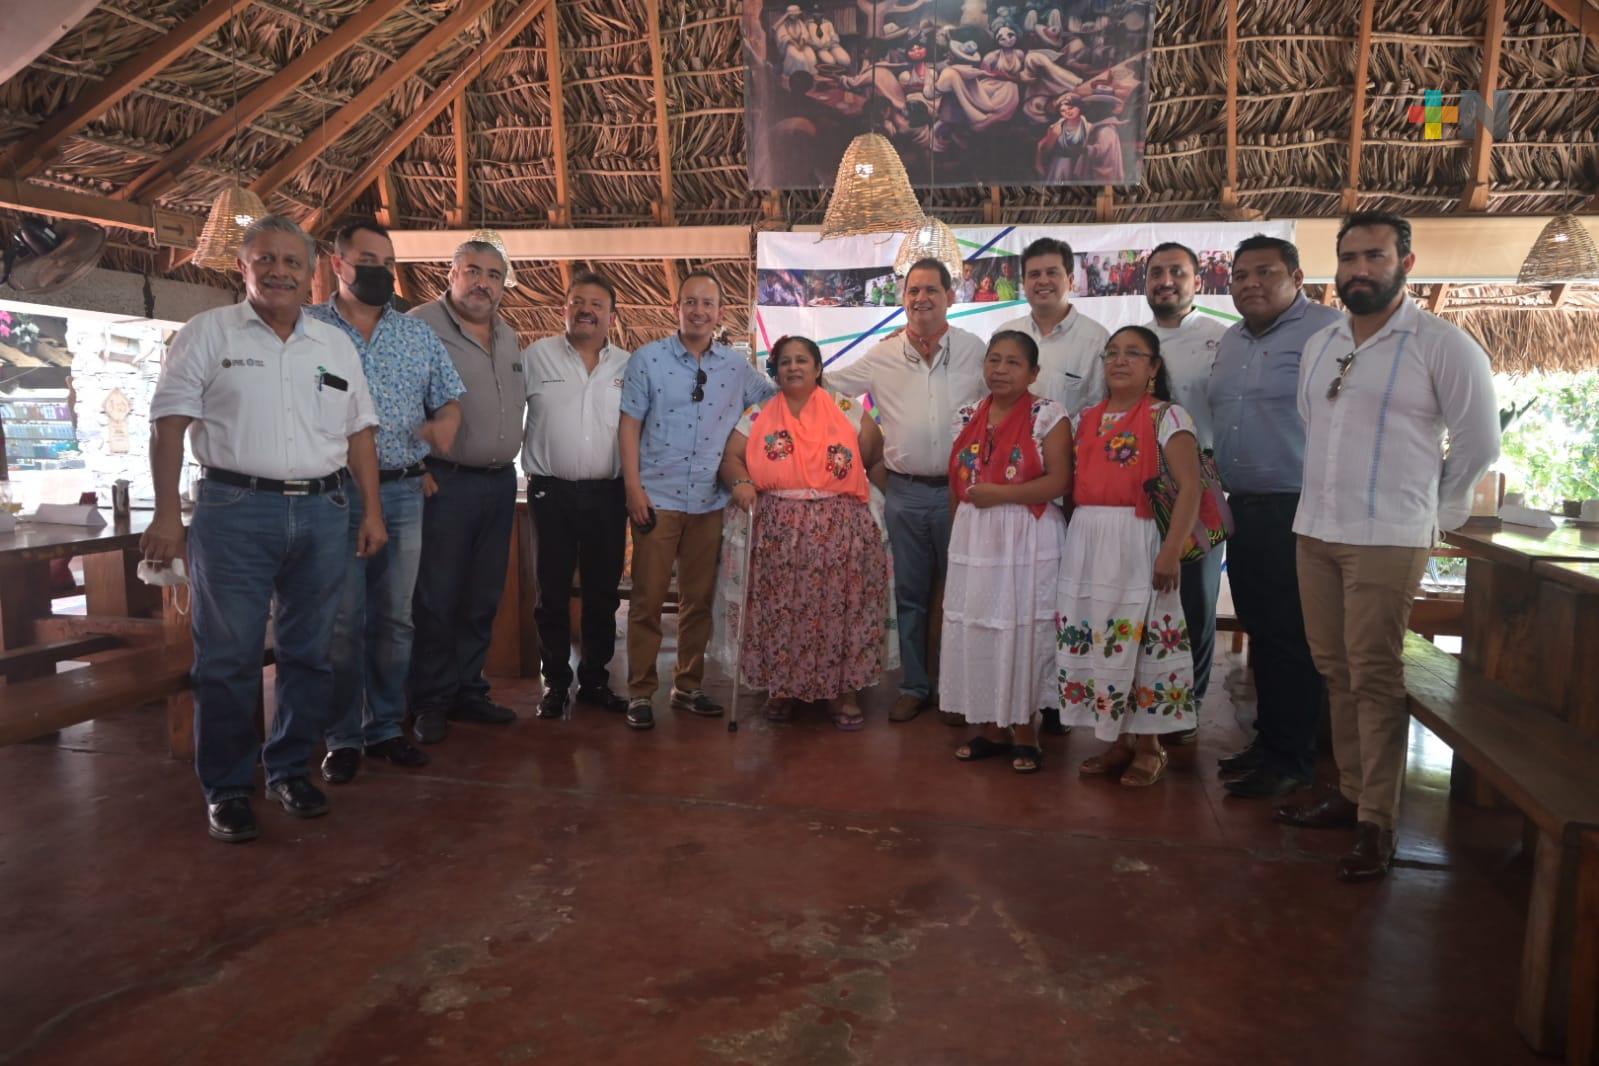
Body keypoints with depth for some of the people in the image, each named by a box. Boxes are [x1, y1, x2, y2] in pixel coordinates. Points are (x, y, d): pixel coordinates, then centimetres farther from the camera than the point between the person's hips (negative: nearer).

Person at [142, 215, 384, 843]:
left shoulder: (336, 345, 14)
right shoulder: (208, 334, 3)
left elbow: (359, 433, 14)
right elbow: (170, 426, -2)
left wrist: (372, 511, 7)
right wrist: (167, 513, -9)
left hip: (323, 513, 4)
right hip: (235, 512, -3)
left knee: (309, 652, 9)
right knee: (228, 656, -1)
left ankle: (291, 769, 23)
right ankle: (226, 789, 11)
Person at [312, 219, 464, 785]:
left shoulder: (419, 334, 12)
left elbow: (449, 398, 14)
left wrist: (444, 424, -9)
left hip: (402, 490, 3)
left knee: (394, 617, 9)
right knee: (341, 620, 1)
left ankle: (386, 727, 21)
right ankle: (342, 737, 13)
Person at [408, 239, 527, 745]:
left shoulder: (509, 337, 15)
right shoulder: (422, 325, -7)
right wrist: (415, 467, -14)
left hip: (500, 481, 7)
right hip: (445, 481, -7)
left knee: (483, 599, 12)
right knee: (437, 598, -1)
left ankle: (467, 690, 23)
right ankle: (430, 702, 10)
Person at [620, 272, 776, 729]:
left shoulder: (737, 366, 7)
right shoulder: (648, 359, 0)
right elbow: (630, 425, -2)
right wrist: (634, 488, -9)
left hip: (709, 500, 3)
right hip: (657, 498, -3)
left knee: (699, 599, 10)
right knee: (648, 598, 0)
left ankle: (688, 686, 23)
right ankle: (640, 692, 10)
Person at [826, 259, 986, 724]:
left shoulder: (976, 351, 0)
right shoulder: (882, 356, 3)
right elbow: (824, 385, 14)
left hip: (960, 489, -2)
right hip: (905, 493, 2)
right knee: (910, 595, 11)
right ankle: (914, 687, 24)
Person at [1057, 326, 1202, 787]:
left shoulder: (1165, 416, -4)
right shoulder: (1086, 418, 14)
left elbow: (1190, 487, -12)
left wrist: (1171, 551, -18)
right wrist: (1074, 538, 4)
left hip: (1137, 543, -6)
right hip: (1086, 544, 6)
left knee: (1142, 640, -1)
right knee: (1093, 640, 8)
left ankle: (1148, 746, 15)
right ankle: (1117, 740, 22)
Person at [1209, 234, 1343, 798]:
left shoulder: (1327, 331, -10)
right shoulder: (1230, 341, 17)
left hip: (1299, 512, -8)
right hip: (1243, 508, 8)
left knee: (1293, 639, -1)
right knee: (1259, 630, 15)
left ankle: (1293, 757, 10)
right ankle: (1268, 737, 27)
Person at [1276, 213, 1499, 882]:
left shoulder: (1442, 345, -5)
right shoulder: (1320, 346, 12)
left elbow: (1478, 444, 0)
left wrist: (1435, 512, 7)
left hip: (1387, 539, -6)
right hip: (1315, 531, 6)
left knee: (1375, 679, -5)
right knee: (1336, 671, 11)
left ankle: (1377, 823, 3)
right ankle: (1351, 793, 23)